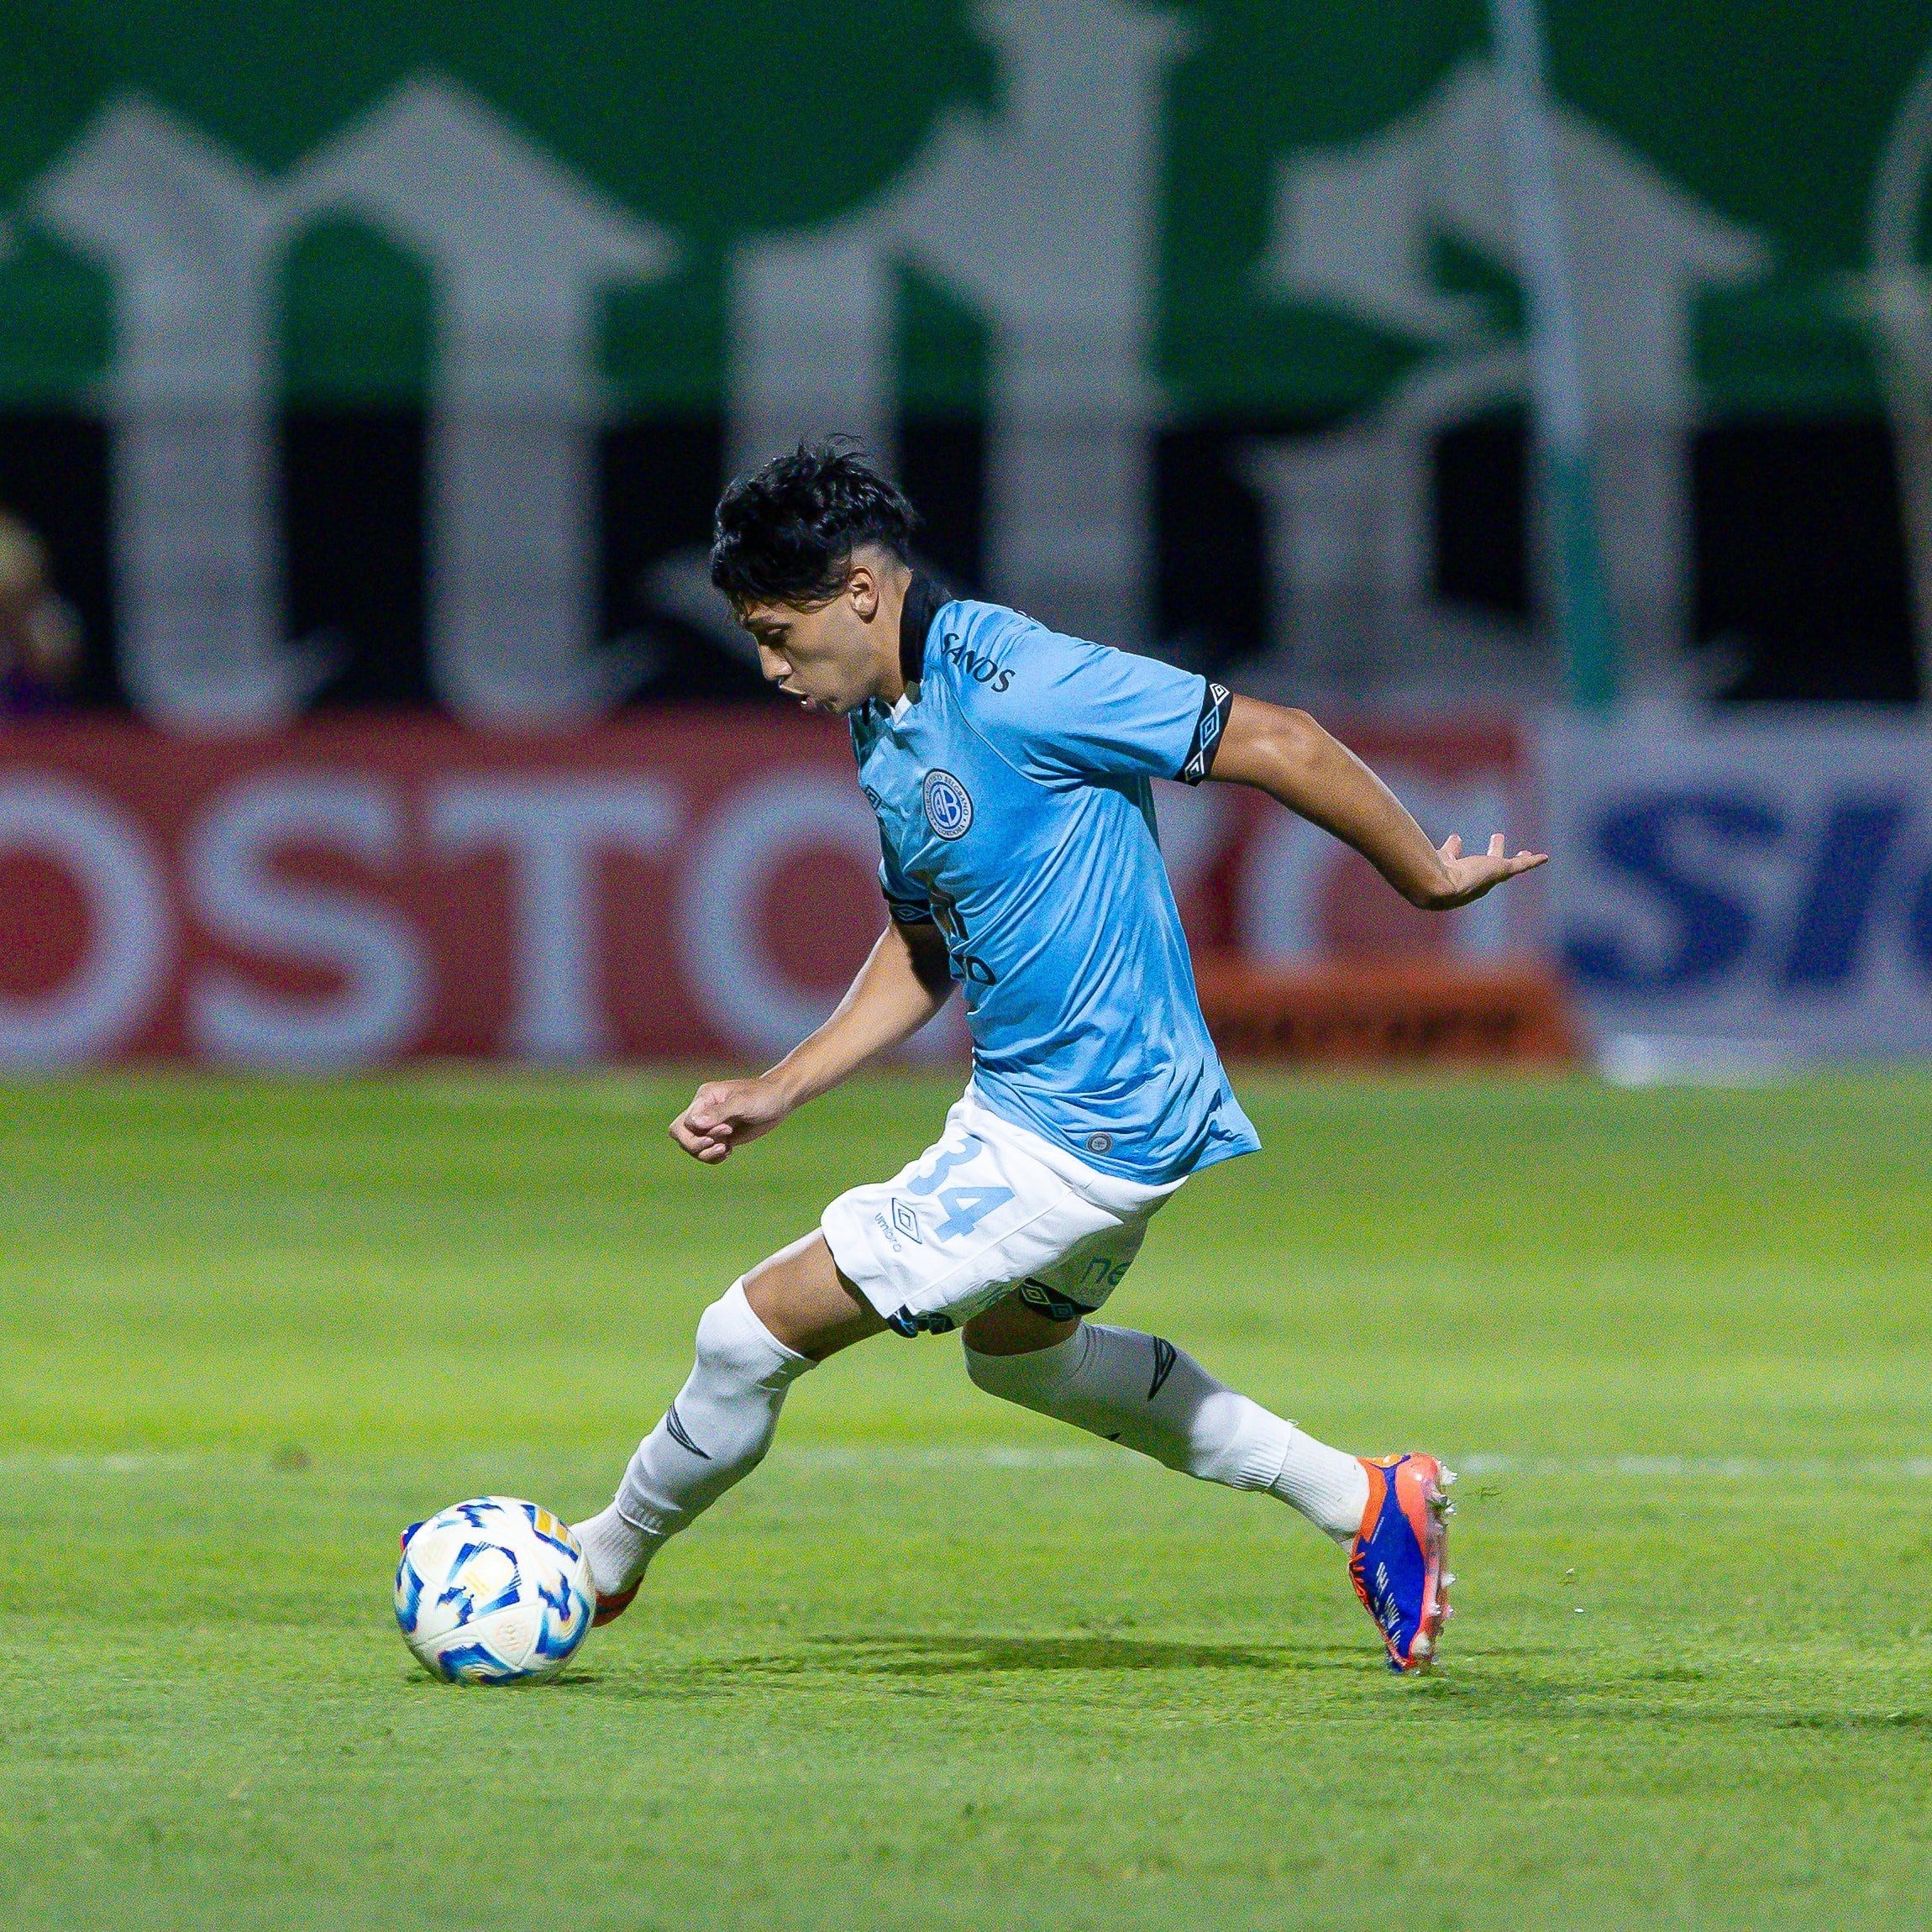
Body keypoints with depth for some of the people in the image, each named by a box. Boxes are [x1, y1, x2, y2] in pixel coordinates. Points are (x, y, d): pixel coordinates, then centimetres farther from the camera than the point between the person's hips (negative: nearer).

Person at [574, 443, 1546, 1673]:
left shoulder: (1009, 685, -23)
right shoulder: (885, 724, 7)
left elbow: (1274, 744, -20)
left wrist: (1425, 878, -11)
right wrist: (780, 1092, 12)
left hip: (1085, 1133, -11)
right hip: (1022, 1108, 11)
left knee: (753, 1334, -6)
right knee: (1014, 1350, 33)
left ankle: (604, 1562, 18)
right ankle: (1365, 1502, 32)